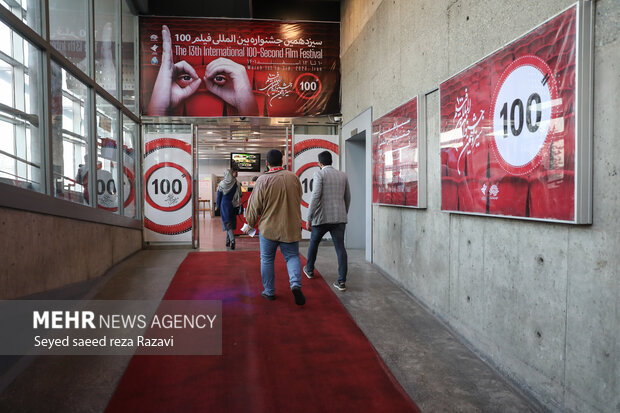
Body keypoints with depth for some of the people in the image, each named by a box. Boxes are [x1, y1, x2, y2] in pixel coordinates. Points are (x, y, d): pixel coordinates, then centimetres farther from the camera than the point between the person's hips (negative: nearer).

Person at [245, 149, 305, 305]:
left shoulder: (263, 180, -11)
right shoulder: (294, 177, 0)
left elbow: (255, 205, -7)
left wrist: (250, 224, 8)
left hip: (269, 228, -2)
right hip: (291, 227, 3)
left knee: (267, 259, 12)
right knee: (292, 256, 12)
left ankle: (269, 291, 19)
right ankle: (296, 284, -9)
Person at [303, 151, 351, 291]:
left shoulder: (319, 174, -6)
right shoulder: (343, 175, 10)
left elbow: (316, 196, -15)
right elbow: (347, 197, 16)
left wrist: (309, 218, -11)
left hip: (322, 217, -3)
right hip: (339, 218, 3)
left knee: (314, 243, 19)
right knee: (340, 248, 1)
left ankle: (309, 270, 38)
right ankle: (342, 281, -5)